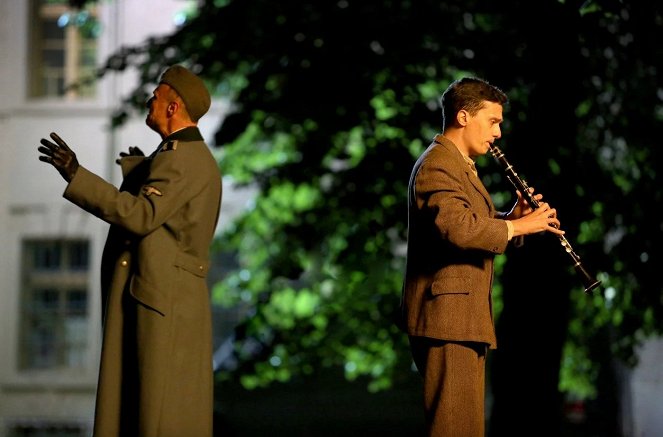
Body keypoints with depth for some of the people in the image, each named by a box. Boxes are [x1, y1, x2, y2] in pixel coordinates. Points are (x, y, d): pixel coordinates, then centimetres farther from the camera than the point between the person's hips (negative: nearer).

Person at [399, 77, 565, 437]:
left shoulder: (458, 165, 22)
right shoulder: (437, 165, -14)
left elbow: (479, 225, 22)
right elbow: (458, 228, -29)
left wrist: (512, 217, 3)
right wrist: (518, 226, -20)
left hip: (463, 318, 11)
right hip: (446, 316, -11)